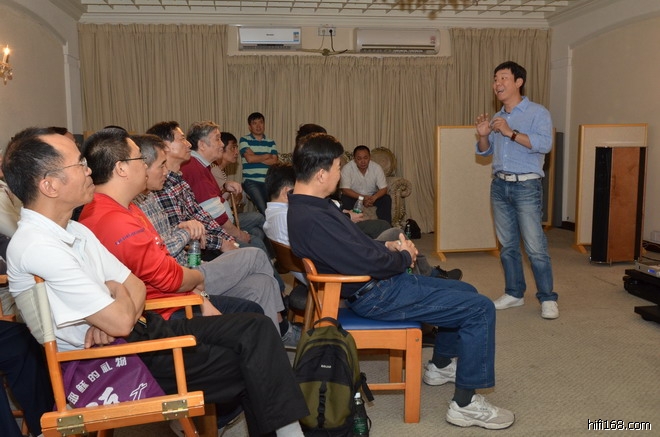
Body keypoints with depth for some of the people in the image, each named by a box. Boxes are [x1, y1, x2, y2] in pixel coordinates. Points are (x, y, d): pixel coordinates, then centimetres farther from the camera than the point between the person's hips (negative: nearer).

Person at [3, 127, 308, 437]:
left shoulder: (75, 231, 8)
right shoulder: (38, 249, -22)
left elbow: (136, 286, 9)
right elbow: (120, 322, -23)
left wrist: (110, 318, -12)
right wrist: (118, 292, -1)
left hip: (144, 327, 8)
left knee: (256, 327, -3)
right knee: (250, 364, -10)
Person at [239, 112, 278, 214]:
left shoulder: (271, 142, 16)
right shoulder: (244, 140, 6)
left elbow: (274, 161, 2)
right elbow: (250, 158, -8)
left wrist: (256, 158, -4)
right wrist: (267, 156, 5)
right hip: (251, 181, -3)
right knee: (264, 210, -21)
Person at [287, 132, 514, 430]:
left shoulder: (307, 204, 6)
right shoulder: (310, 219, -28)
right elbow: (368, 263, -26)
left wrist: (388, 246, 2)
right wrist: (404, 256, -7)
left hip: (377, 282, 11)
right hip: (376, 296, -10)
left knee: (465, 292, 23)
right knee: (480, 309, -10)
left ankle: (440, 365, 40)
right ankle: (465, 403, 0)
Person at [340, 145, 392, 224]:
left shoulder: (377, 168, -14)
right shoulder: (347, 168, -20)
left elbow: (383, 189, -14)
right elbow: (345, 190, -23)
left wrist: (373, 198, -36)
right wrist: (362, 198, -36)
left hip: (372, 196, 2)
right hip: (354, 196, -2)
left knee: (386, 199, -23)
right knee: (344, 200, -32)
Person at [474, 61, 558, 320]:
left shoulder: (537, 113, -4)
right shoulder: (497, 118, 15)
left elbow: (544, 144, -19)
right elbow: (485, 152, 19)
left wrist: (511, 132, -22)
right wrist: (483, 135, -2)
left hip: (526, 185, -6)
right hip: (499, 185, 6)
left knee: (535, 246, -7)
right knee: (507, 245, 10)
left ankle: (547, 298, 4)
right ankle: (514, 293, 20)